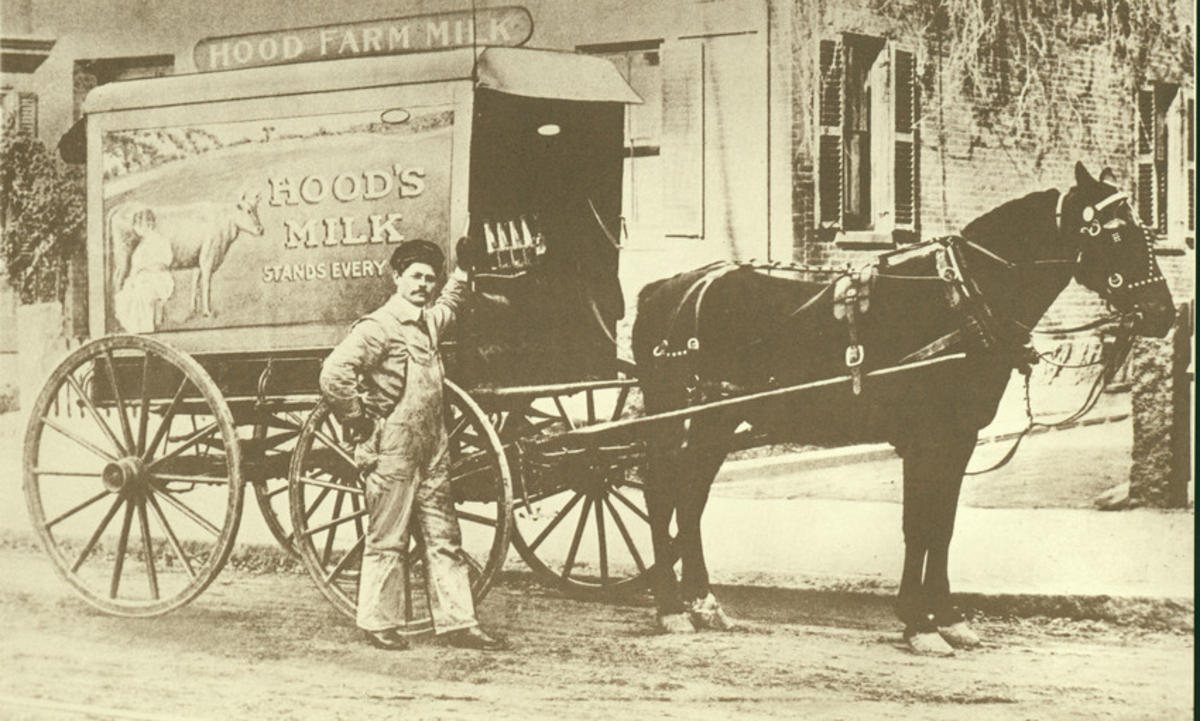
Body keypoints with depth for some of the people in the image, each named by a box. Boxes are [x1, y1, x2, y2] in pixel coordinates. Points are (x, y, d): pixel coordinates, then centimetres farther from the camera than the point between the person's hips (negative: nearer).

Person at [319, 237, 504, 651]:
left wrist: (461, 274, 35)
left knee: (444, 539, 8)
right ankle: (379, 623, 10)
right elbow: (334, 373, -24)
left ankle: (456, 622, 12)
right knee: (387, 540, 0)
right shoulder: (378, 326, -12)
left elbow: (448, 305, 41)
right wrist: (357, 420, -16)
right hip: (391, 450, -8)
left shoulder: (429, 320, 14)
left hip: (432, 450, 8)